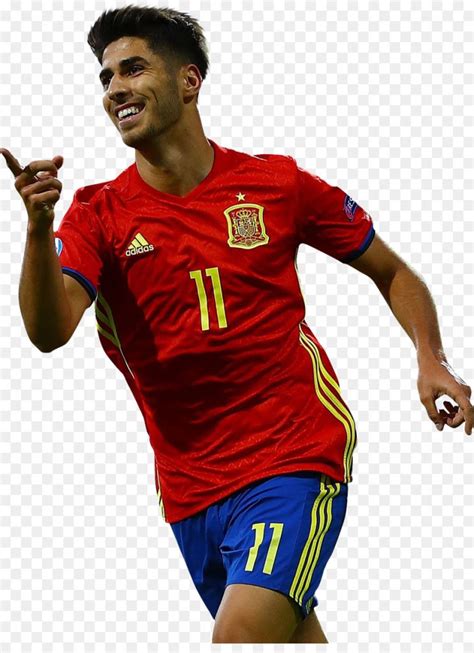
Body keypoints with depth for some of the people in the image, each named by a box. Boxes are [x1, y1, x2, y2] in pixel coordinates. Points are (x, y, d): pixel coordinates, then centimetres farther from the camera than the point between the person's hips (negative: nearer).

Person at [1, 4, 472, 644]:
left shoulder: (278, 183, -1)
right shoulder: (99, 212, 0)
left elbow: (392, 272, 12)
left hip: (296, 456, -3)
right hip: (190, 486, 3)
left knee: (241, 635, -22)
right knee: (294, 635, 12)